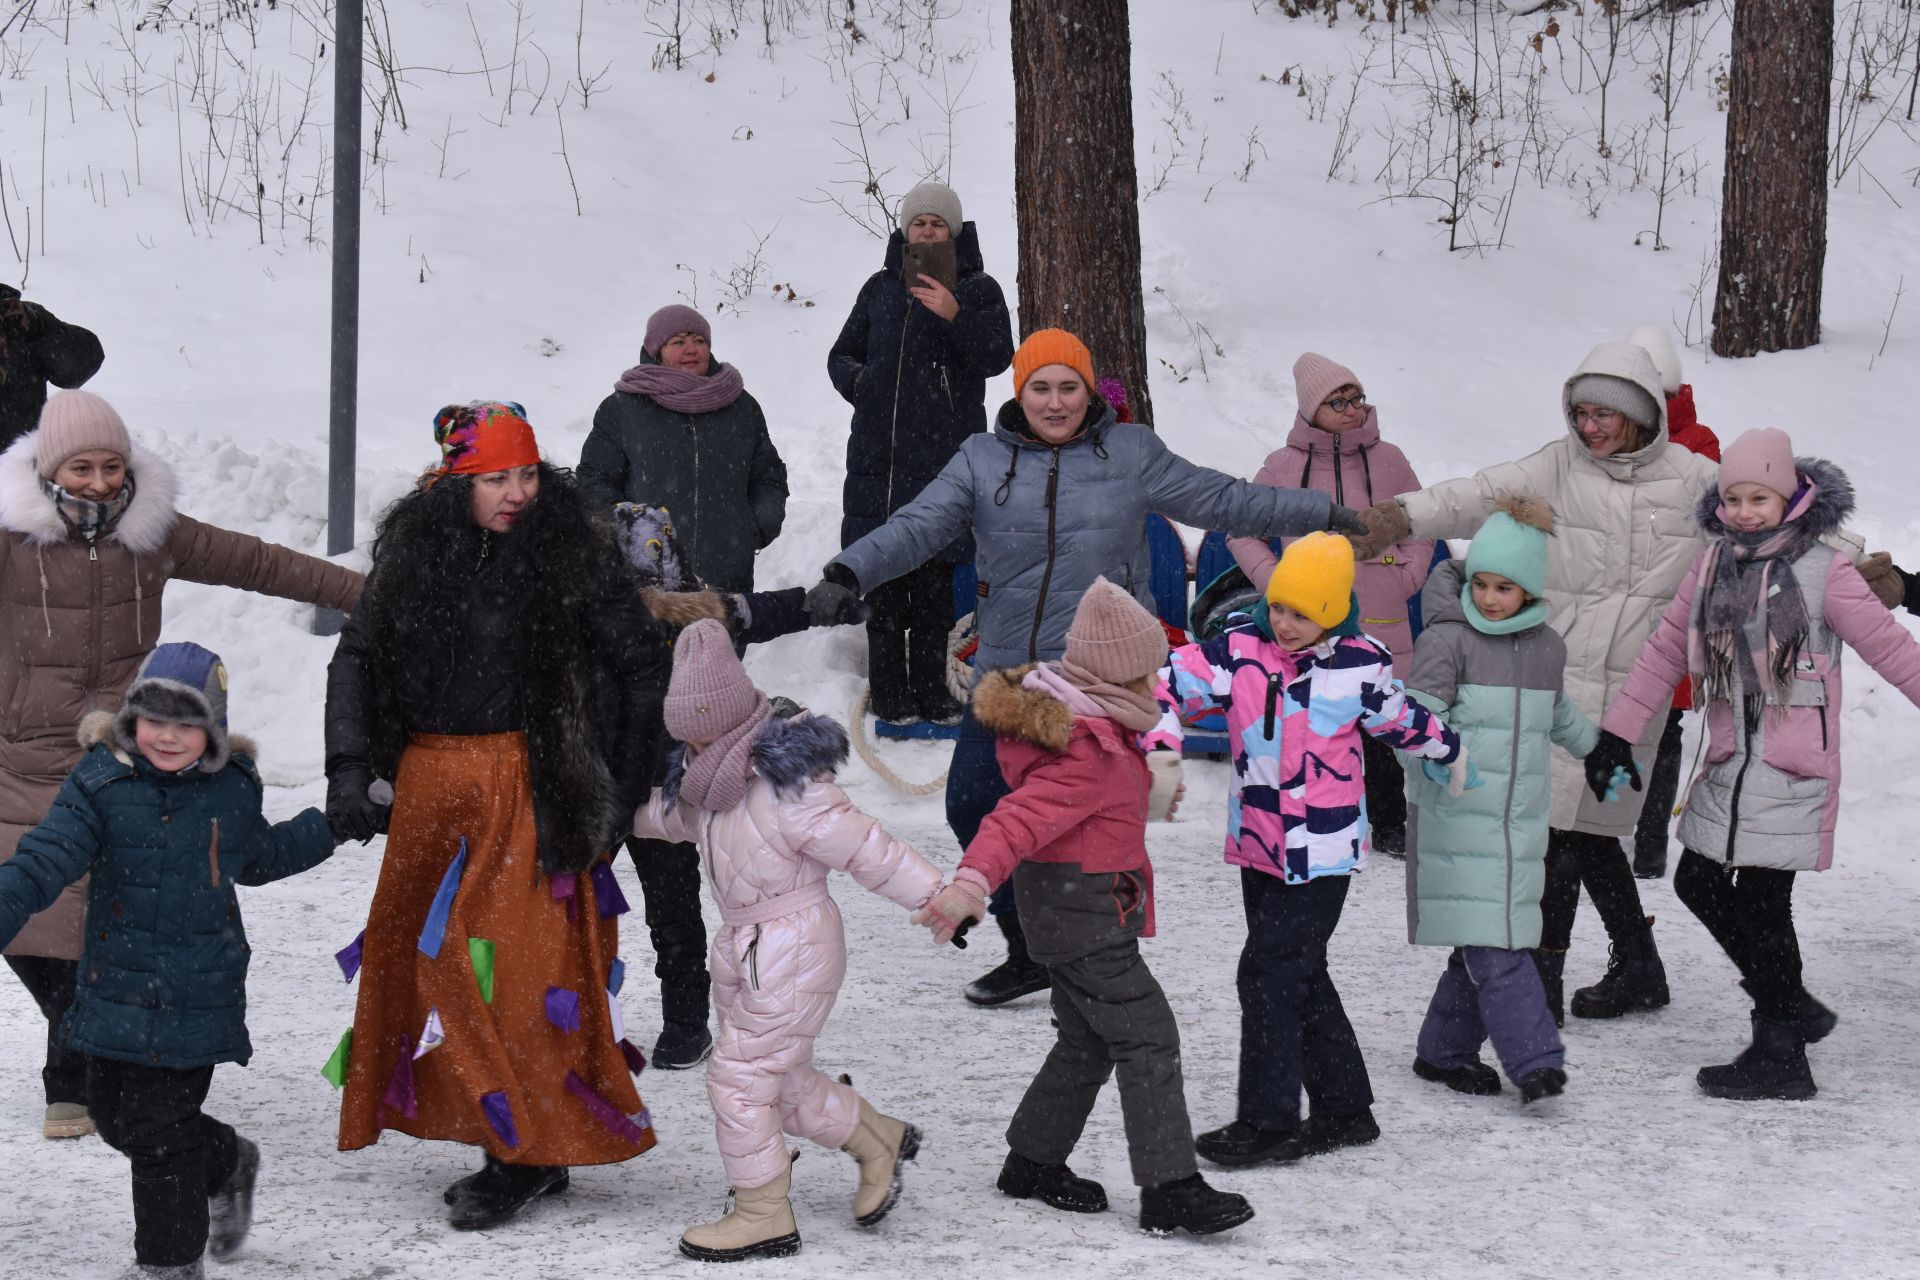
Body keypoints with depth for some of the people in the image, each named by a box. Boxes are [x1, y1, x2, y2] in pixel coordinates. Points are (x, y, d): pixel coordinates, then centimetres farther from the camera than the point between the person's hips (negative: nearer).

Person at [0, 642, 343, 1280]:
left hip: (196, 998, -2)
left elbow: (257, 858, 20)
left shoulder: (235, 787, 0)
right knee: (116, 1116, 13)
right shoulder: (101, 783, -7)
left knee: (161, 1129, -2)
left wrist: (336, 822, 17)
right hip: (117, 987, 2)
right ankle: (226, 1164, 39)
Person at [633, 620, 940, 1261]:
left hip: (795, 948, -9)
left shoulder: (790, 788, -23)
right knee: (781, 1076, 16)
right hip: (742, 946, 9)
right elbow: (669, 815, 27)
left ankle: (763, 1214, 5)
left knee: (741, 1073, -6)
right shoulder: (707, 782, 4)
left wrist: (936, 895, -25)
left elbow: (866, 849, -22)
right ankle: (878, 1140, 36)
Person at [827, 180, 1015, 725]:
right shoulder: (881, 288, 16)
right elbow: (841, 355, 23)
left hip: (944, 454, -3)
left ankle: (931, 691, 4)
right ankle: (890, 694, 6)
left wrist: (956, 317, -22)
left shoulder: (977, 289, 7)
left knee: (934, 583, -2)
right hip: (878, 452, 3)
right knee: (883, 580, 1)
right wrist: (858, 382, 1)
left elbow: (997, 358, -6)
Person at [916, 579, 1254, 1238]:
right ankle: (1170, 1190, -10)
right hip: (1084, 910, -11)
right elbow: (1023, 816, -37)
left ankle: (1033, 1163, 29)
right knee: (1148, 1036, -10)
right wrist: (973, 881, -52)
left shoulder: (1065, 710, 7)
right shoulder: (1091, 754, -26)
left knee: (1088, 1038, 19)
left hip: (1074, 907, 11)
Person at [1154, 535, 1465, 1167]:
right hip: (1258, 846, 5)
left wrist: (1448, 750, 26)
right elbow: (1169, 683, -7)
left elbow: (1400, 718, 13)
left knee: (1271, 972, -9)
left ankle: (1269, 1123, -1)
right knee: (1300, 976, 13)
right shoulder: (1239, 650, -4)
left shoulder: (1360, 664, -7)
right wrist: (1162, 741, -24)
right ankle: (1343, 1110, 26)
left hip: (1322, 850, -5)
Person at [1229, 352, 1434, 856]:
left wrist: (1408, 576, 5)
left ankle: (1389, 823, 18)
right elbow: (1242, 530, 10)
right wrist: (1273, 579, -2)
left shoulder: (1387, 460, 5)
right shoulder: (1283, 465, 0)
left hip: (1380, 626, 1)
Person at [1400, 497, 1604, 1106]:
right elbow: (1419, 709, -16)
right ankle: (1534, 1060, -13)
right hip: (1456, 820, -5)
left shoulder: (1547, 648, 13)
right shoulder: (1447, 640, -5)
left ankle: (1444, 1051, 17)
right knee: (1492, 946, -12)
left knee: (1490, 944, 4)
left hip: (1521, 822, 5)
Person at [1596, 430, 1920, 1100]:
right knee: (1698, 882, 12)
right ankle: (1792, 1007, 28)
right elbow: (1666, 649, 14)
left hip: (1796, 768, -7)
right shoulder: (1713, 565, 8)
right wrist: (1615, 733, 13)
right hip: (1730, 762, 7)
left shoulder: (1823, 572, -8)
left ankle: (1781, 1057, 7)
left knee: (1761, 902, -6)